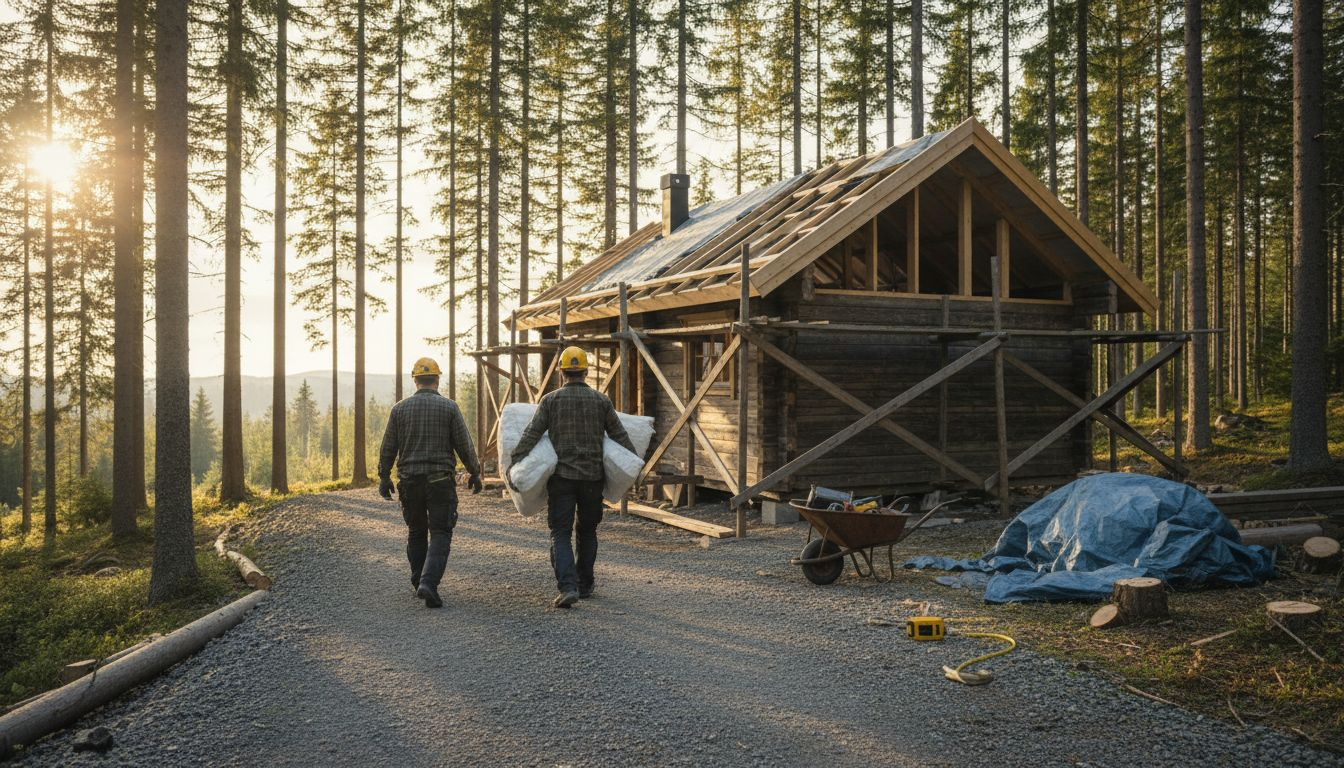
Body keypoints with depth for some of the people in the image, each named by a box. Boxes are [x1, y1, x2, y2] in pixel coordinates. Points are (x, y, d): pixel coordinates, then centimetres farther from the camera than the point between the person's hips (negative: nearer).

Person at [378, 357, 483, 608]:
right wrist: (475, 473, 8)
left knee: (416, 533, 18)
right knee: (440, 534, 0)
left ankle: (418, 582, 27)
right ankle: (429, 583, -18)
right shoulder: (449, 407, -4)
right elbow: (464, 446, -4)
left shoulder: (400, 409, 2)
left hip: (410, 480, 3)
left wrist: (384, 477, 16)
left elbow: (388, 448, 5)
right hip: (441, 481, -3)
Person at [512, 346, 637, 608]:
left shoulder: (551, 400, -1)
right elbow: (620, 436, 7)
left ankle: (567, 587, -16)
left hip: (561, 476, -2)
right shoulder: (601, 400, 3)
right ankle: (585, 585, 25)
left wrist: (515, 464, -3)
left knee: (561, 533, 0)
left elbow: (530, 436, -6)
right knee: (588, 532, 18)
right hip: (592, 477, 2)